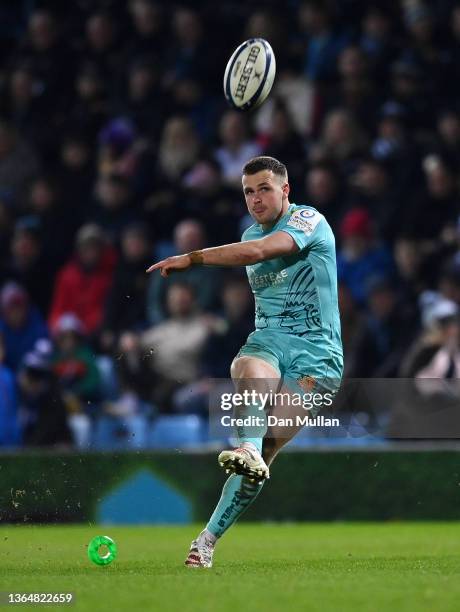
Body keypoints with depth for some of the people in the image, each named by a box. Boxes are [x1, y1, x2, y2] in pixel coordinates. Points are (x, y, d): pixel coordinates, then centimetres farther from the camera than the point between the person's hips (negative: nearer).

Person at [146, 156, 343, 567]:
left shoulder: (309, 221, -8)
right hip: (267, 341, 5)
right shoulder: (252, 234, 17)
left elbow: (261, 251, -24)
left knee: (267, 449, -20)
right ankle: (249, 450, -61)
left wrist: (191, 259, -25)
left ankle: (208, 540, -21)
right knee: (249, 372, -35)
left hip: (316, 352, -5)